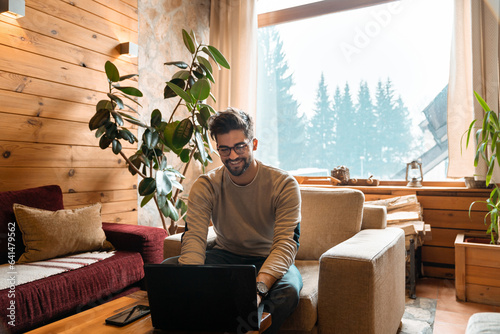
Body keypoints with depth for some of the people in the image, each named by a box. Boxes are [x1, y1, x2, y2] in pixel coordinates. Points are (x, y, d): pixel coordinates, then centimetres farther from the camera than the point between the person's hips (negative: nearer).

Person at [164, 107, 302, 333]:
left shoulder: (284, 185, -16)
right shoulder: (205, 187, -8)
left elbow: (286, 243, -25)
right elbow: (194, 237, -19)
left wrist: (259, 287, -44)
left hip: (267, 260, -2)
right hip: (225, 256, 2)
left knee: (287, 289, -36)